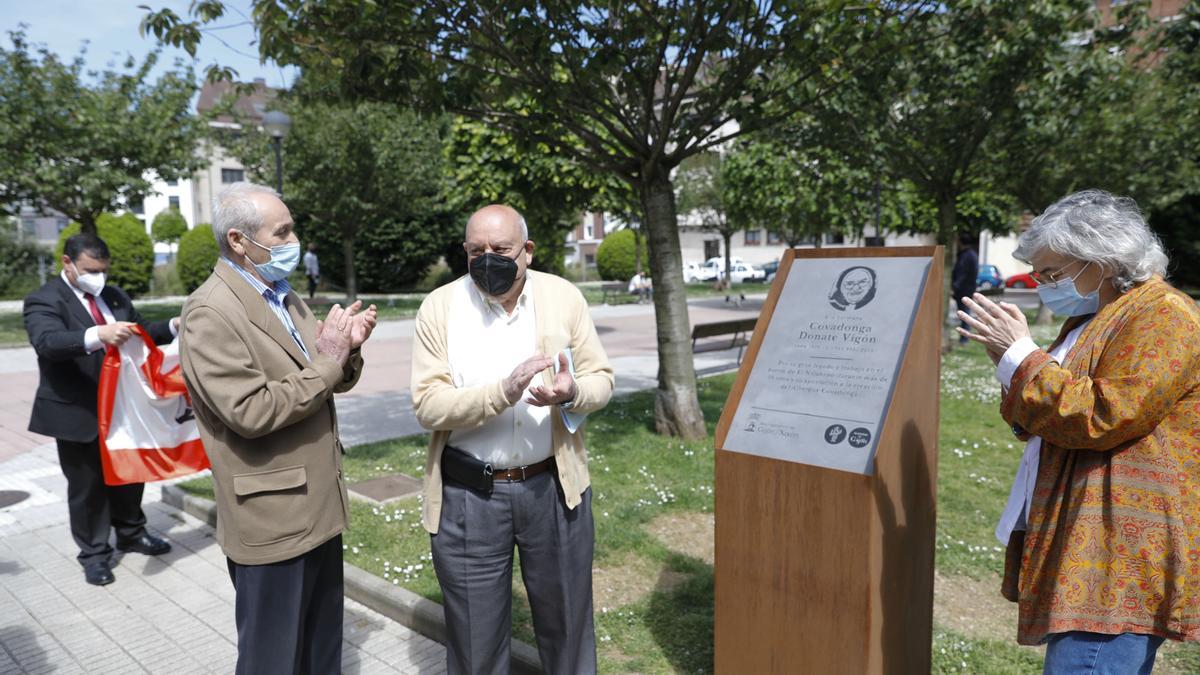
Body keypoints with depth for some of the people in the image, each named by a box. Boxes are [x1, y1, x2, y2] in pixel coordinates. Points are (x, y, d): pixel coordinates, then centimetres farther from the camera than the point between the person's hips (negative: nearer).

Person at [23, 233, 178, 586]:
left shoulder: (113, 295, 9)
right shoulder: (43, 301, -13)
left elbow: (141, 332, 13)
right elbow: (47, 342, -31)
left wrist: (173, 326, -9)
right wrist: (98, 335, -49)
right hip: (77, 412, -6)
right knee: (87, 485, 8)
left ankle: (130, 533, 37)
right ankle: (94, 552, 23)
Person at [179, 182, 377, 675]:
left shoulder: (285, 298, 10)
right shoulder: (211, 312, -17)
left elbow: (322, 385, 12)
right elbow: (250, 412, -26)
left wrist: (347, 350, -8)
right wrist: (326, 361, -19)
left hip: (319, 505, 8)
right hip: (272, 518, -8)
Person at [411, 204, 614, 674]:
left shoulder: (564, 297, -2)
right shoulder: (439, 308, -7)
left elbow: (601, 380, 1)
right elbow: (428, 406, -12)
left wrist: (572, 392, -22)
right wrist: (503, 392, -27)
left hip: (556, 486, 2)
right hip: (469, 495, -1)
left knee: (566, 620, 19)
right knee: (475, 635, 15)